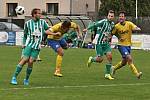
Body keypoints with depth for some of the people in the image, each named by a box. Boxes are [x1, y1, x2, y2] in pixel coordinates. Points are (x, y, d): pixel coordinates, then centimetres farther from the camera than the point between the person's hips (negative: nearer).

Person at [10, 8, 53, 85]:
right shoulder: (28, 23, 4)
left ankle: (26, 79, 6)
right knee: (24, 60, -14)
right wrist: (23, 43, 4)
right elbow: (25, 35, 14)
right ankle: (14, 77, -6)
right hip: (28, 44, -1)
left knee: (30, 62, -10)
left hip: (37, 46, 1)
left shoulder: (42, 22, 6)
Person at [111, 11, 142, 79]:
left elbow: (136, 28, -16)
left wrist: (137, 28, -38)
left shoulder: (129, 24, -4)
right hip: (121, 45, -4)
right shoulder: (117, 26, -6)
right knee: (129, 58, -20)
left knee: (124, 62, 12)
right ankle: (136, 73, -17)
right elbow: (112, 33, 5)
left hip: (128, 45, 4)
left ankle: (114, 68, 38)